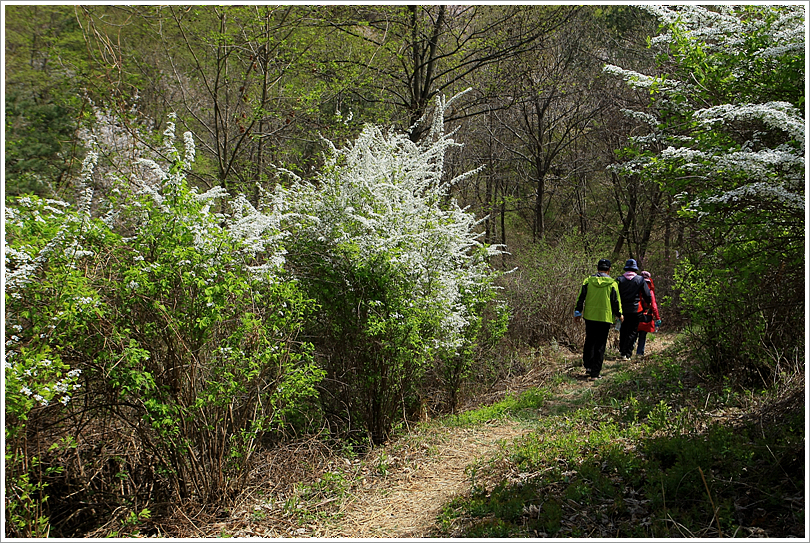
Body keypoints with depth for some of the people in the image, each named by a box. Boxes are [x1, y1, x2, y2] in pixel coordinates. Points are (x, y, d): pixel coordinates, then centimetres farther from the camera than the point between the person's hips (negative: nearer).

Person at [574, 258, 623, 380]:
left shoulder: (588, 281, 0)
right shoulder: (612, 283, -5)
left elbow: (580, 298, 2)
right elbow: (616, 301, -1)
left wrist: (577, 313, 9)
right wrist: (619, 315, 13)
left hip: (589, 316, 2)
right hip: (605, 318, -2)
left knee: (589, 341, 19)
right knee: (600, 345, 2)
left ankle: (588, 366, 20)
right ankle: (595, 373, 2)